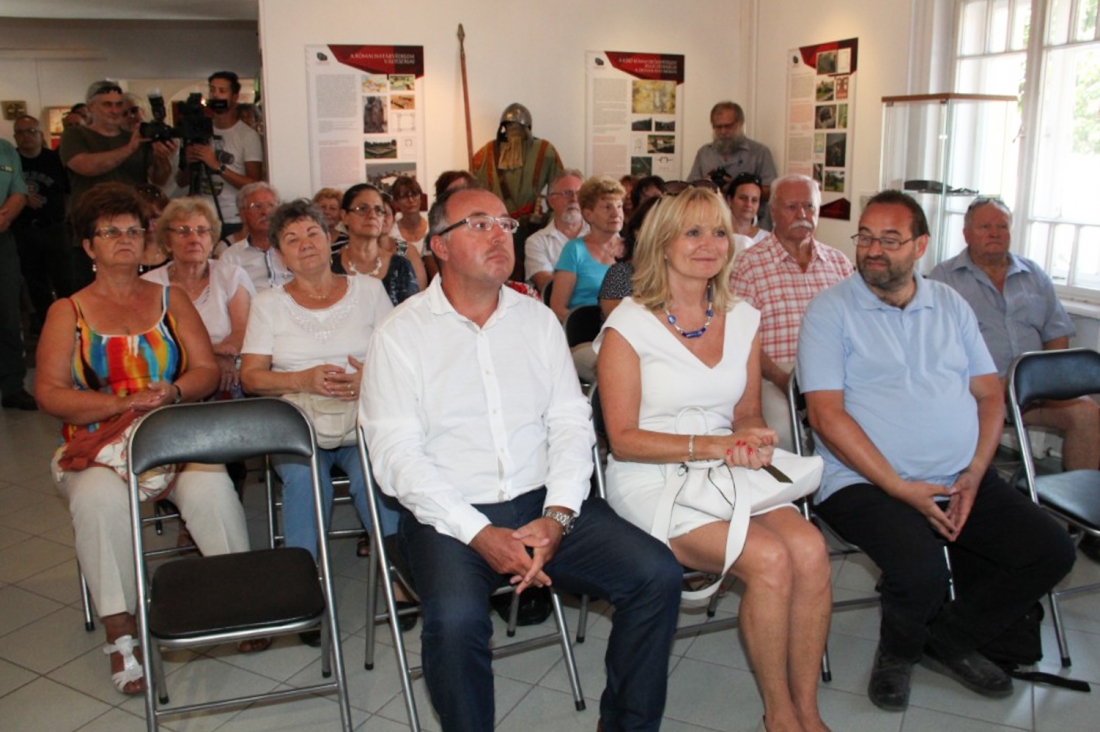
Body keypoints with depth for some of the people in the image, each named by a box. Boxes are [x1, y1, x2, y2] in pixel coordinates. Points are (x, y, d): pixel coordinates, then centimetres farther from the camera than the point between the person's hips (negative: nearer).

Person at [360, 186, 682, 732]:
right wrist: (480, 534, -18)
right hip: (448, 517, -3)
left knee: (657, 574, -14)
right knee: (456, 617, -32)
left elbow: (572, 424, 7)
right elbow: (396, 455, -8)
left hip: (543, 503, 4)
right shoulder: (401, 334, 0)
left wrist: (557, 516, -10)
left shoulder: (538, 321, 12)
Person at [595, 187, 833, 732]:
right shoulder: (628, 326, -6)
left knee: (810, 550, -22)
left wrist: (751, 442, -7)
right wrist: (713, 446, -18)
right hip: (652, 480, -5)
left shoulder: (742, 319, 11)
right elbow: (623, 439, -8)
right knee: (769, 560, -25)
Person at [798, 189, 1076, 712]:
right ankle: (898, 651, 8)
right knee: (920, 571, -29)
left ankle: (946, 639, 15)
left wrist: (975, 473, -5)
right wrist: (900, 488, -16)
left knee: (1052, 551, -7)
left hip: (961, 480, 6)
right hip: (866, 483, -6)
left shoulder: (951, 305, 15)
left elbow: (990, 395, 12)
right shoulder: (830, 310, -3)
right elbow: (827, 415, -11)